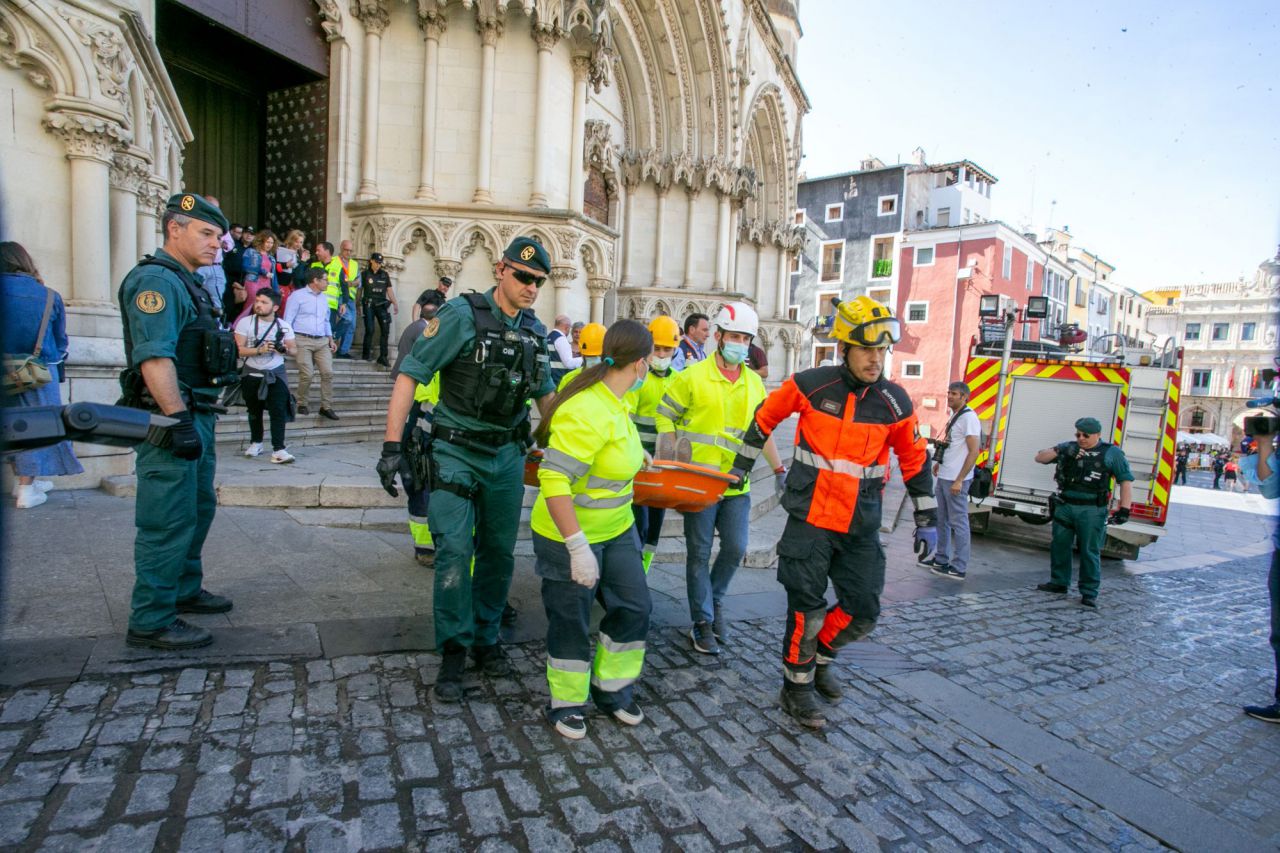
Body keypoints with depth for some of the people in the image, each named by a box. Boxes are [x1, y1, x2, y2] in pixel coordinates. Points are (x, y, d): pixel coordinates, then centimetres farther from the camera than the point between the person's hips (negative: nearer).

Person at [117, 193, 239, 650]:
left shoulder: (185, 282, 18)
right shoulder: (156, 279, -13)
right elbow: (154, 357, -24)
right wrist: (179, 420, -27)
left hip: (196, 417, 11)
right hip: (172, 421, -11)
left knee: (198, 509, 20)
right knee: (168, 522, -5)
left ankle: (184, 590, 35)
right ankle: (150, 622, 6)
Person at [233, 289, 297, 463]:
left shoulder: (284, 326, 0)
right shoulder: (245, 322, -5)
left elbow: (294, 349, 3)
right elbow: (238, 349, -10)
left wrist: (286, 350, -19)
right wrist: (259, 350, -24)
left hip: (276, 373, 0)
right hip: (252, 374, 1)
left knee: (278, 410, -13)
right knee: (254, 410, 14)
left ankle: (278, 449, -14)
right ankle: (256, 443, 34)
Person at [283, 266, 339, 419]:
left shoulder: (324, 298, 18)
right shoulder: (298, 295, -2)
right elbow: (288, 320, -3)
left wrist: (330, 339, 14)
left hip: (322, 341, 6)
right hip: (303, 340, -5)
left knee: (328, 373, -5)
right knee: (306, 375, -11)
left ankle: (326, 407, 1)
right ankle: (303, 404, 8)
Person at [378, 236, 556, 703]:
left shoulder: (535, 331, 5)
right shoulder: (462, 314, -12)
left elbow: (545, 393, 18)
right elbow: (410, 374, -13)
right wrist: (392, 445, -17)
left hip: (508, 454, 5)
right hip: (457, 452, -5)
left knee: (499, 552, 11)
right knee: (455, 550, -6)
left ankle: (485, 638, 29)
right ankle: (453, 652, 12)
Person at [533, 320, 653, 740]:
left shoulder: (612, 400, 0)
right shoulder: (588, 413, -30)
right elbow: (552, 478, -34)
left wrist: (637, 456, 38)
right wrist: (578, 546, -33)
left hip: (616, 531, 9)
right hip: (570, 537, -9)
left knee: (634, 609, 15)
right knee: (571, 624, 10)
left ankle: (610, 689, 37)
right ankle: (566, 703, 35)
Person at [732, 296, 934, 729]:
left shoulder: (895, 401, -3)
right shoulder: (811, 384, -11)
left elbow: (915, 458, 11)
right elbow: (767, 416, 5)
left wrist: (925, 514, 13)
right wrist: (742, 463, 11)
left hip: (862, 525, 4)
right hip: (810, 517, -3)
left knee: (863, 609, 7)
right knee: (807, 606, 2)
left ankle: (819, 656, 35)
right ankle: (797, 685, 22)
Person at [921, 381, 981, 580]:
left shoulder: (968, 418, -13)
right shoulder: (954, 416, 14)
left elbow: (974, 452, -17)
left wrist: (959, 480, -20)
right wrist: (940, 463, 16)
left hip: (956, 480, -9)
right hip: (943, 476, 9)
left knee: (958, 522, -1)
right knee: (942, 520, 16)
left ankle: (959, 567, 6)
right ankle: (941, 558, 26)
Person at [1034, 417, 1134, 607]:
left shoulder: (1112, 453, 2)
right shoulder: (1068, 447, 10)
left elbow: (1126, 481, -1)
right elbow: (1039, 458, 8)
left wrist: (1124, 509, -9)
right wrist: (1059, 451, -11)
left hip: (1091, 511, -4)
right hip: (1064, 506, 4)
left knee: (1090, 552, 0)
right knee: (1059, 545, 11)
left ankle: (1089, 593, 8)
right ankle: (1059, 582, 25)